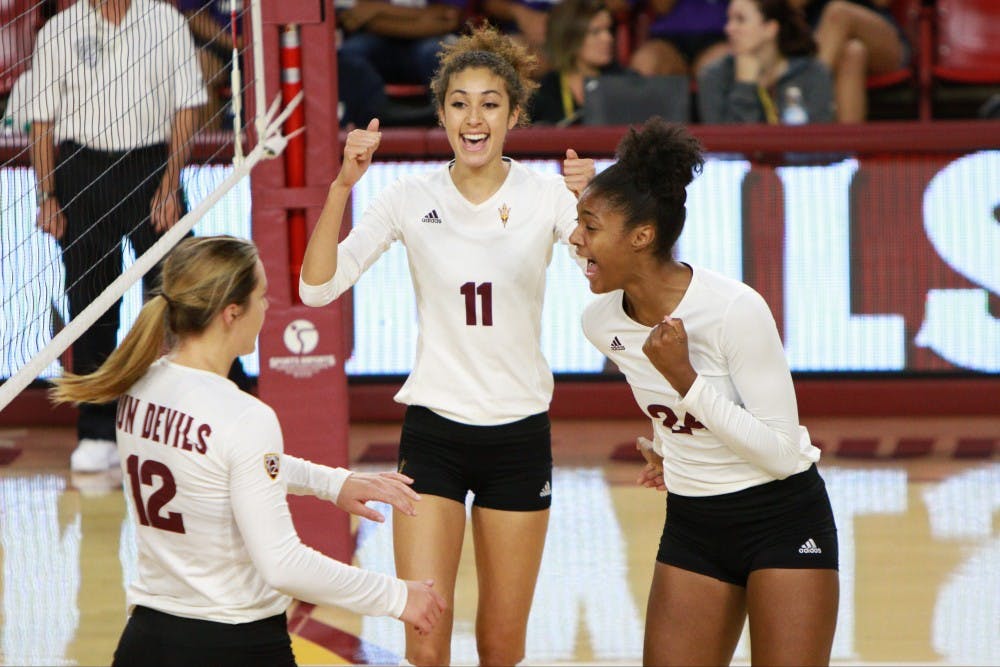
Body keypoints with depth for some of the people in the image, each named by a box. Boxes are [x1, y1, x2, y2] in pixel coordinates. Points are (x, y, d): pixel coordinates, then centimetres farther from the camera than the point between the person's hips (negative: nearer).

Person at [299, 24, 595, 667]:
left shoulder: (546, 194, -3)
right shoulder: (413, 198, -2)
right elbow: (319, 286, -9)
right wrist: (342, 186, -21)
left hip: (520, 435, 1)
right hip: (433, 429, 0)